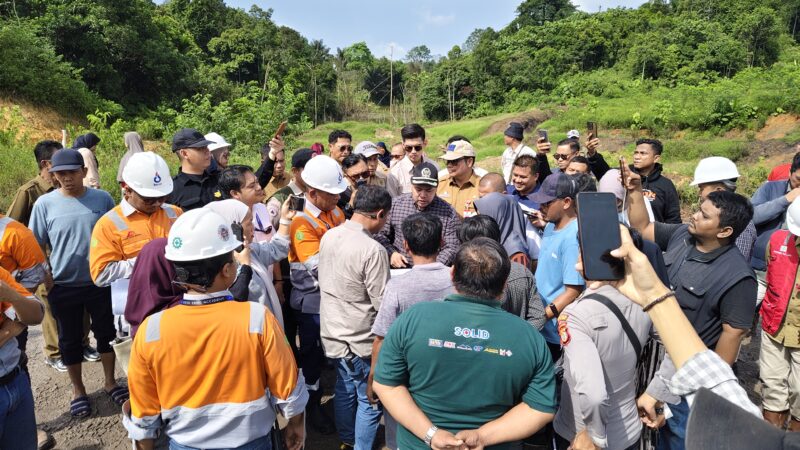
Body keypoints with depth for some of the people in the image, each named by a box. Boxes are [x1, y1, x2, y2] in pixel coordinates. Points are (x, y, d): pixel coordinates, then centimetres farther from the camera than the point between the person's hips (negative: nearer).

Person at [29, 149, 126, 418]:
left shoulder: (102, 199, -7)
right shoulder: (45, 204, -8)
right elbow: (36, 247, 1)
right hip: (63, 287, 0)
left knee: (106, 333, 13)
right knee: (70, 339, 14)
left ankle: (110, 382, 33)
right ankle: (78, 390, 33)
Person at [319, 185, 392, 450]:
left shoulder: (329, 236, -3)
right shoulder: (373, 251, -26)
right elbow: (383, 304, -21)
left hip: (332, 332, 8)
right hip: (359, 340, -8)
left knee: (344, 388, 25)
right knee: (370, 399, 13)